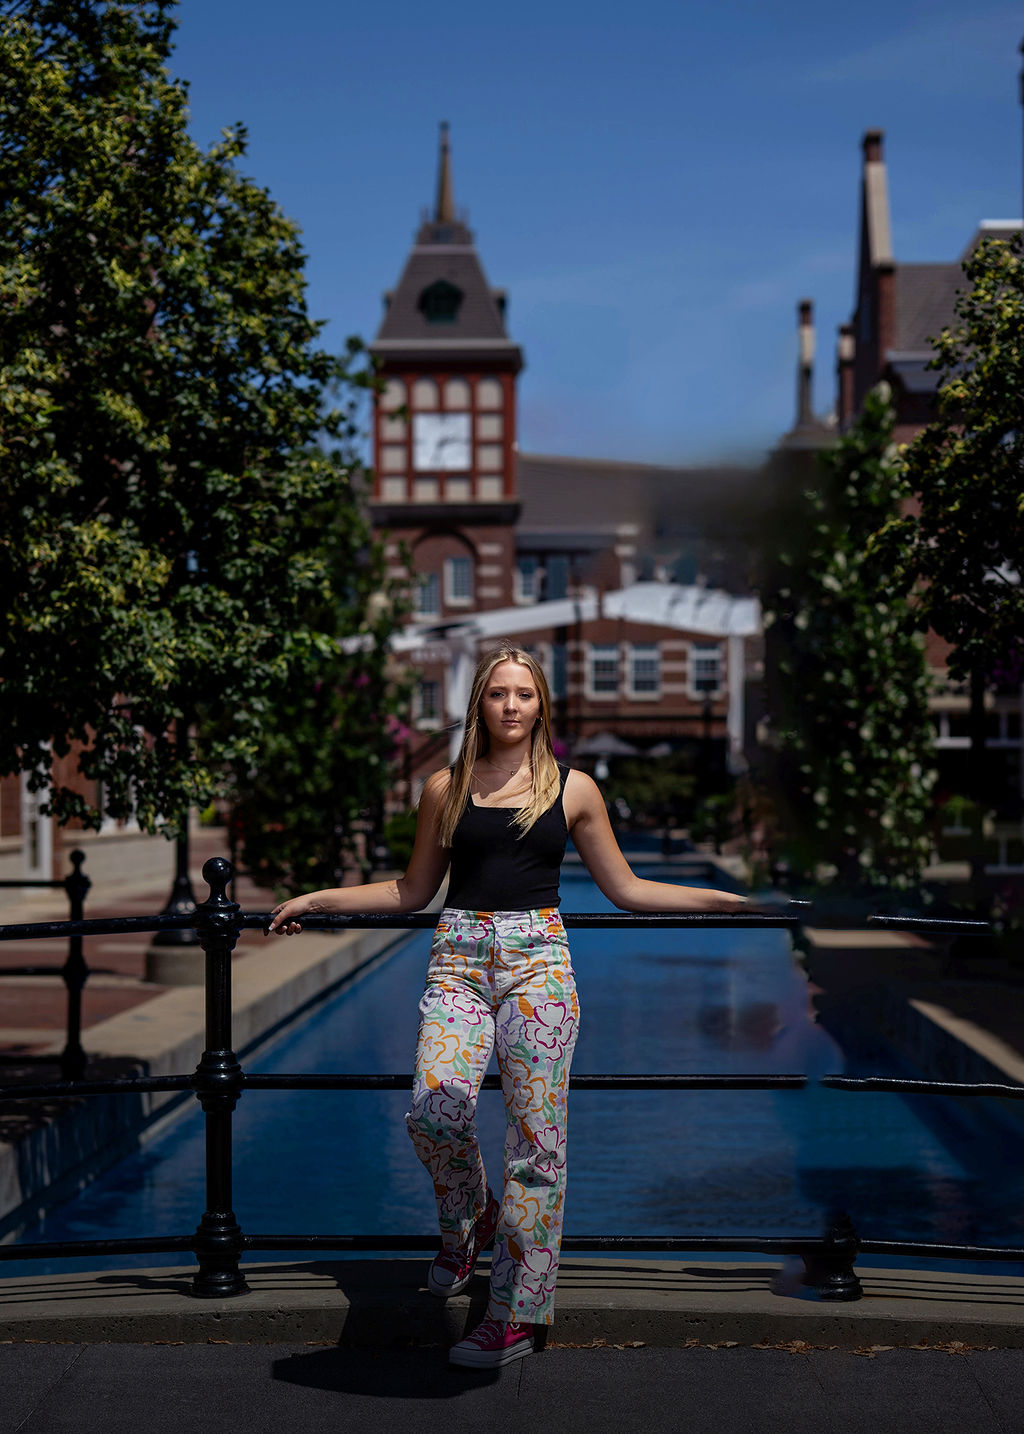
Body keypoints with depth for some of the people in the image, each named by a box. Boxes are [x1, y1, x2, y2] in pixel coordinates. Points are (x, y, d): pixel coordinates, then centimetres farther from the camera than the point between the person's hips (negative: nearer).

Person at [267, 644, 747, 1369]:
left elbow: (625, 888, 15)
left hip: (538, 959, -1)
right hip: (459, 960, 1)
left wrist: (718, 900, 10)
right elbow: (414, 890, 20)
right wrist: (319, 900, 18)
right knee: (434, 1110, -20)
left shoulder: (573, 789, 9)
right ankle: (470, 1217, 14)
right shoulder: (446, 788, 12)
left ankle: (519, 1313, 5)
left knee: (536, 1139, -5)